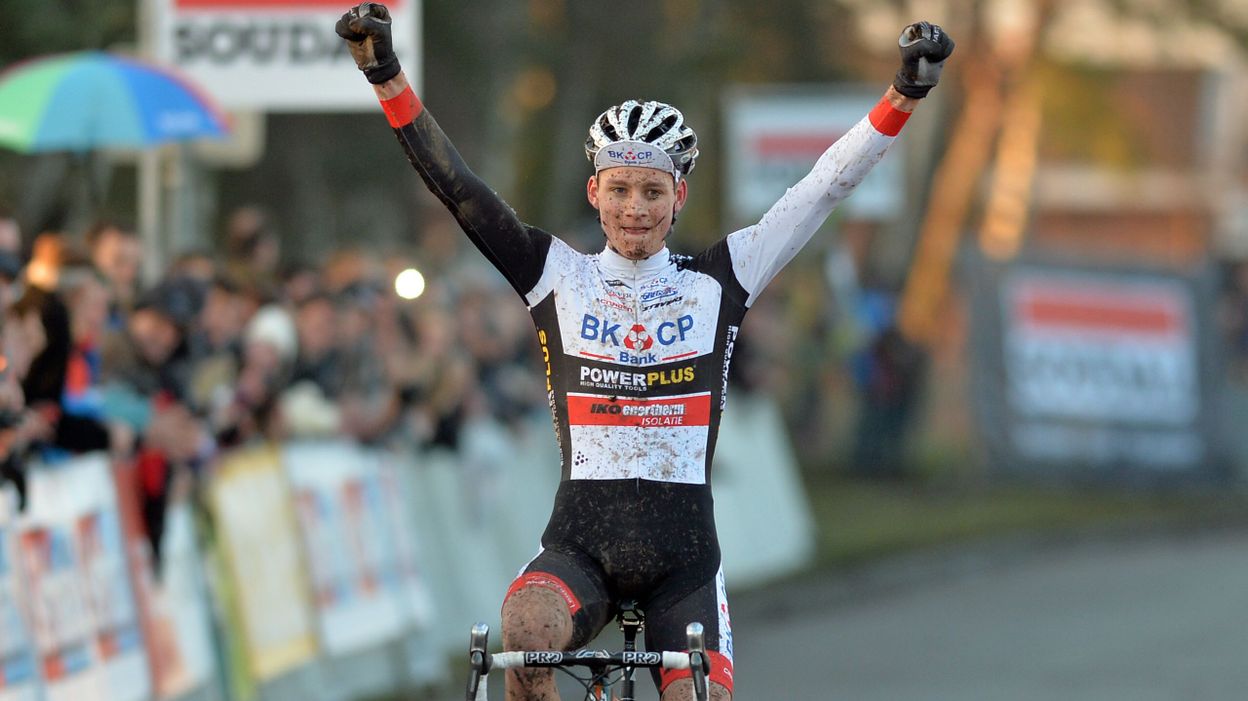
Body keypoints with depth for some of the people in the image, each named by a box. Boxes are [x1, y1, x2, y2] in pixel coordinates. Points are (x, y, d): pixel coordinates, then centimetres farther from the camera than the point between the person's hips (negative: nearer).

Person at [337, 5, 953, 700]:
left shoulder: (717, 283, 6)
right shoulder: (559, 277, 4)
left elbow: (823, 189, 3)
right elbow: (456, 185, -1)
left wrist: (904, 94, -5)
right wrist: (387, 76, -9)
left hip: (682, 557, 1)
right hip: (580, 545, -1)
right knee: (527, 629, -32)